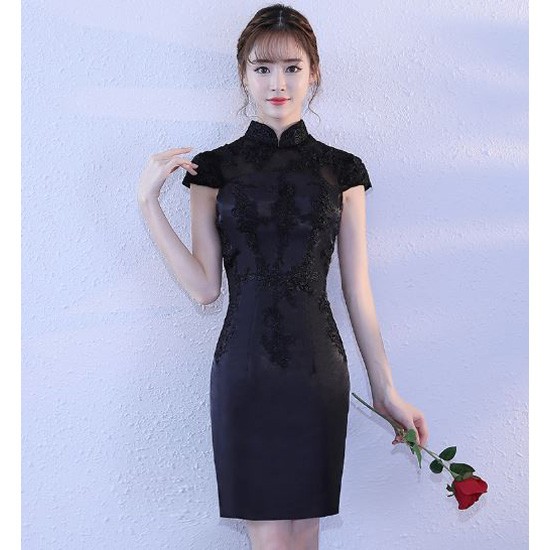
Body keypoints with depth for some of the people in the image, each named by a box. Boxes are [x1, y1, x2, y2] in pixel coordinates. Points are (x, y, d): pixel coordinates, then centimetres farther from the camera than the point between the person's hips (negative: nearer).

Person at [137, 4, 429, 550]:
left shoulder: (342, 170, 5)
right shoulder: (213, 168, 3)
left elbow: (357, 290, 5)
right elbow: (204, 287, -2)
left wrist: (386, 390, 5)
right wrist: (148, 202, -9)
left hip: (318, 372, 1)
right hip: (244, 373, -1)